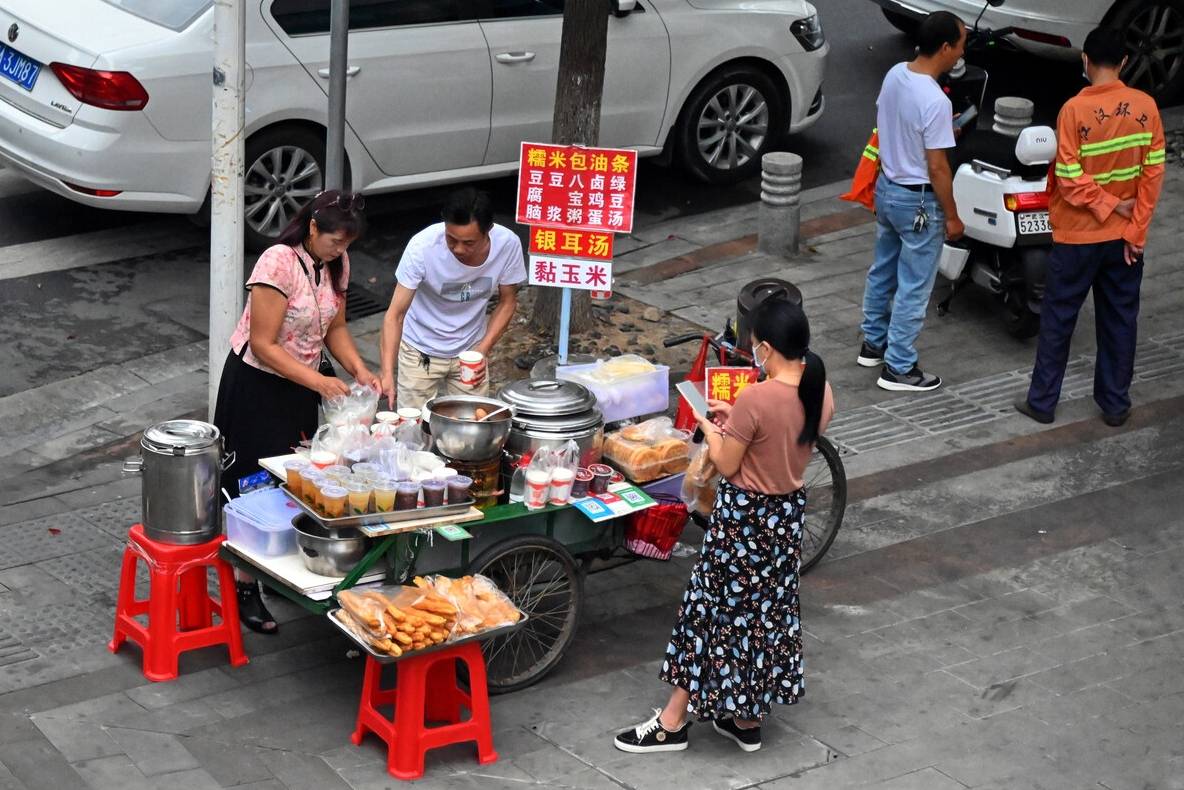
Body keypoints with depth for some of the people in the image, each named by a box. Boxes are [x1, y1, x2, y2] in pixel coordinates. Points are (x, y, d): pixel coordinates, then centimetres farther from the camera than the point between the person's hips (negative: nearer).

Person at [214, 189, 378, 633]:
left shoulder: (336, 263, -1)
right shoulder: (278, 264, -25)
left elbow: (334, 327, 9)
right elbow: (263, 344, -24)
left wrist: (359, 368, -8)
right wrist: (318, 381, -29)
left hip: (302, 384, 7)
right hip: (256, 385, -7)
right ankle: (246, 588, 7)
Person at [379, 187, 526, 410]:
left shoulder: (508, 244, -21)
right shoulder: (423, 246, -28)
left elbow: (507, 302, -4)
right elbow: (395, 314, -26)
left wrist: (483, 350, -15)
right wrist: (387, 373, -36)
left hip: (470, 350, 2)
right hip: (420, 350, -2)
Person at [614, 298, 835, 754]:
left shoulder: (756, 398, -26)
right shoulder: (820, 392, -5)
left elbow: (727, 464, -16)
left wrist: (710, 428, 2)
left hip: (743, 517, -7)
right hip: (789, 514, 7)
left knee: (710, 610, 5)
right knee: (767, 612, 17)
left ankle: (673, 722, 15)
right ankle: (747, 720, 29)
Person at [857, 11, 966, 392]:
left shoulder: (894, 74, -4)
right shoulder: (935, 101, -28)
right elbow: (937, 168, -23)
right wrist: (952, 216, -12)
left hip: (887, 188, 8)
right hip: (918, 202, -8)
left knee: (882, 272, 23)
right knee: (913, 288, 4)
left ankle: (873, 343, 38)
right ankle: (899, 368, 12)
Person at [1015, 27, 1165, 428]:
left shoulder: (1075, 110, -17)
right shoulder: (1146, 106, -6)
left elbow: (1069, 177, -20)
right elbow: (1153, 172, -5)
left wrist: (1109, 205, -9)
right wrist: (1135, 229, -2)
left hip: (1079, 234, -3)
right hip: (1125, 235, 3)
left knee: (1059, 317, 9)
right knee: (1119, 318, 13)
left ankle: (1042, 400, 15)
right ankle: (1115, 403, 20)